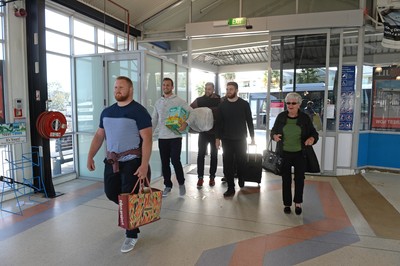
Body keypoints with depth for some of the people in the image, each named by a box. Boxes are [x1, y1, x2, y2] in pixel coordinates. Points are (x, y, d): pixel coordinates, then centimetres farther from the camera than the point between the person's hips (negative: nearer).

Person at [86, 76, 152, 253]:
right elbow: (99, 135, 16)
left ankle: (132, 235, 20)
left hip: (132, 161, -6)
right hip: (111, 161, 7)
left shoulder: (139, 111, -11)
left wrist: (144, 165, -24)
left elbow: (147, 139, -17)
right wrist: (90, 156, 7)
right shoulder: (107, 112, 10)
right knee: (111, 194, 13)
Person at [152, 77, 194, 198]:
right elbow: (154, 120, 16)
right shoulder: (158, 102, 12)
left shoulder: (179, 101, -2)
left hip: (175, 136, -4)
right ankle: (168, 185, 22)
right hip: (162, 137, 4)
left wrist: (186, 123, -21)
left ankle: (181, 183, 16)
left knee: (175, 161, -6)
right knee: (164, 163, 7)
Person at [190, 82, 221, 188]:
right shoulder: (199, 100, 1)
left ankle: (212, 177, 20)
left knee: (214, 155, 9)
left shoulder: (219, 100, -2)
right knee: (201, 154, -1)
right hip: (203, 132, 0)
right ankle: (200, 177, 8)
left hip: (215, 132, 0)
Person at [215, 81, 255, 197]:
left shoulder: (244, 104, 0)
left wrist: (252, 137, 1)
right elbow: (219, 123, 6)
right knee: (227, 165, 1)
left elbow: (249, 121, 3)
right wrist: (217, 138, 1)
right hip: (226, 140, 1)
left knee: (241, 163, 6)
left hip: (241, 139, -1)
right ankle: (231, 188, 10)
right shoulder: (222, 105, 4)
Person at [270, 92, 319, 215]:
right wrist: (275, 136, -15)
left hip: (300, 154, 0)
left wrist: (312, 138, -23)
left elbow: (314, 133, 0)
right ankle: (287, 203, 23)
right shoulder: (281, 116, -1)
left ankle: (298, 203, 29)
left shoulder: (305, 117, -4)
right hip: (284, 153, 1)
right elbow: (273, 131, 8)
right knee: (286, 179, 7)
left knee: (299, 179, 9)